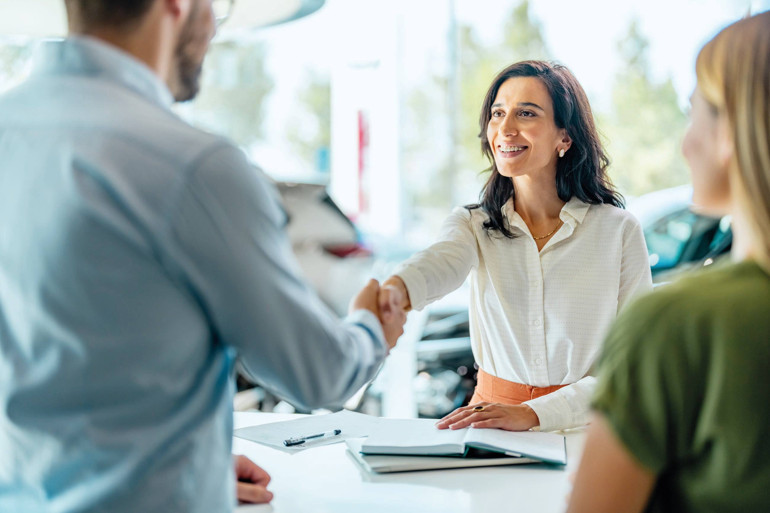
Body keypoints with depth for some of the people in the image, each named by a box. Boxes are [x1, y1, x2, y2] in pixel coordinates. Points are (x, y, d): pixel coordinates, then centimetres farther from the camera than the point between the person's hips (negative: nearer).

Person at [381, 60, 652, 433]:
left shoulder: (618, 230, 1)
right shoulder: (473, 224, 6)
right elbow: (443, 262, -18)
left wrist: (534, 414, -16)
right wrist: (396, 290, -43)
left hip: (585, 430, -1)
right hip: (492, 423, 1)